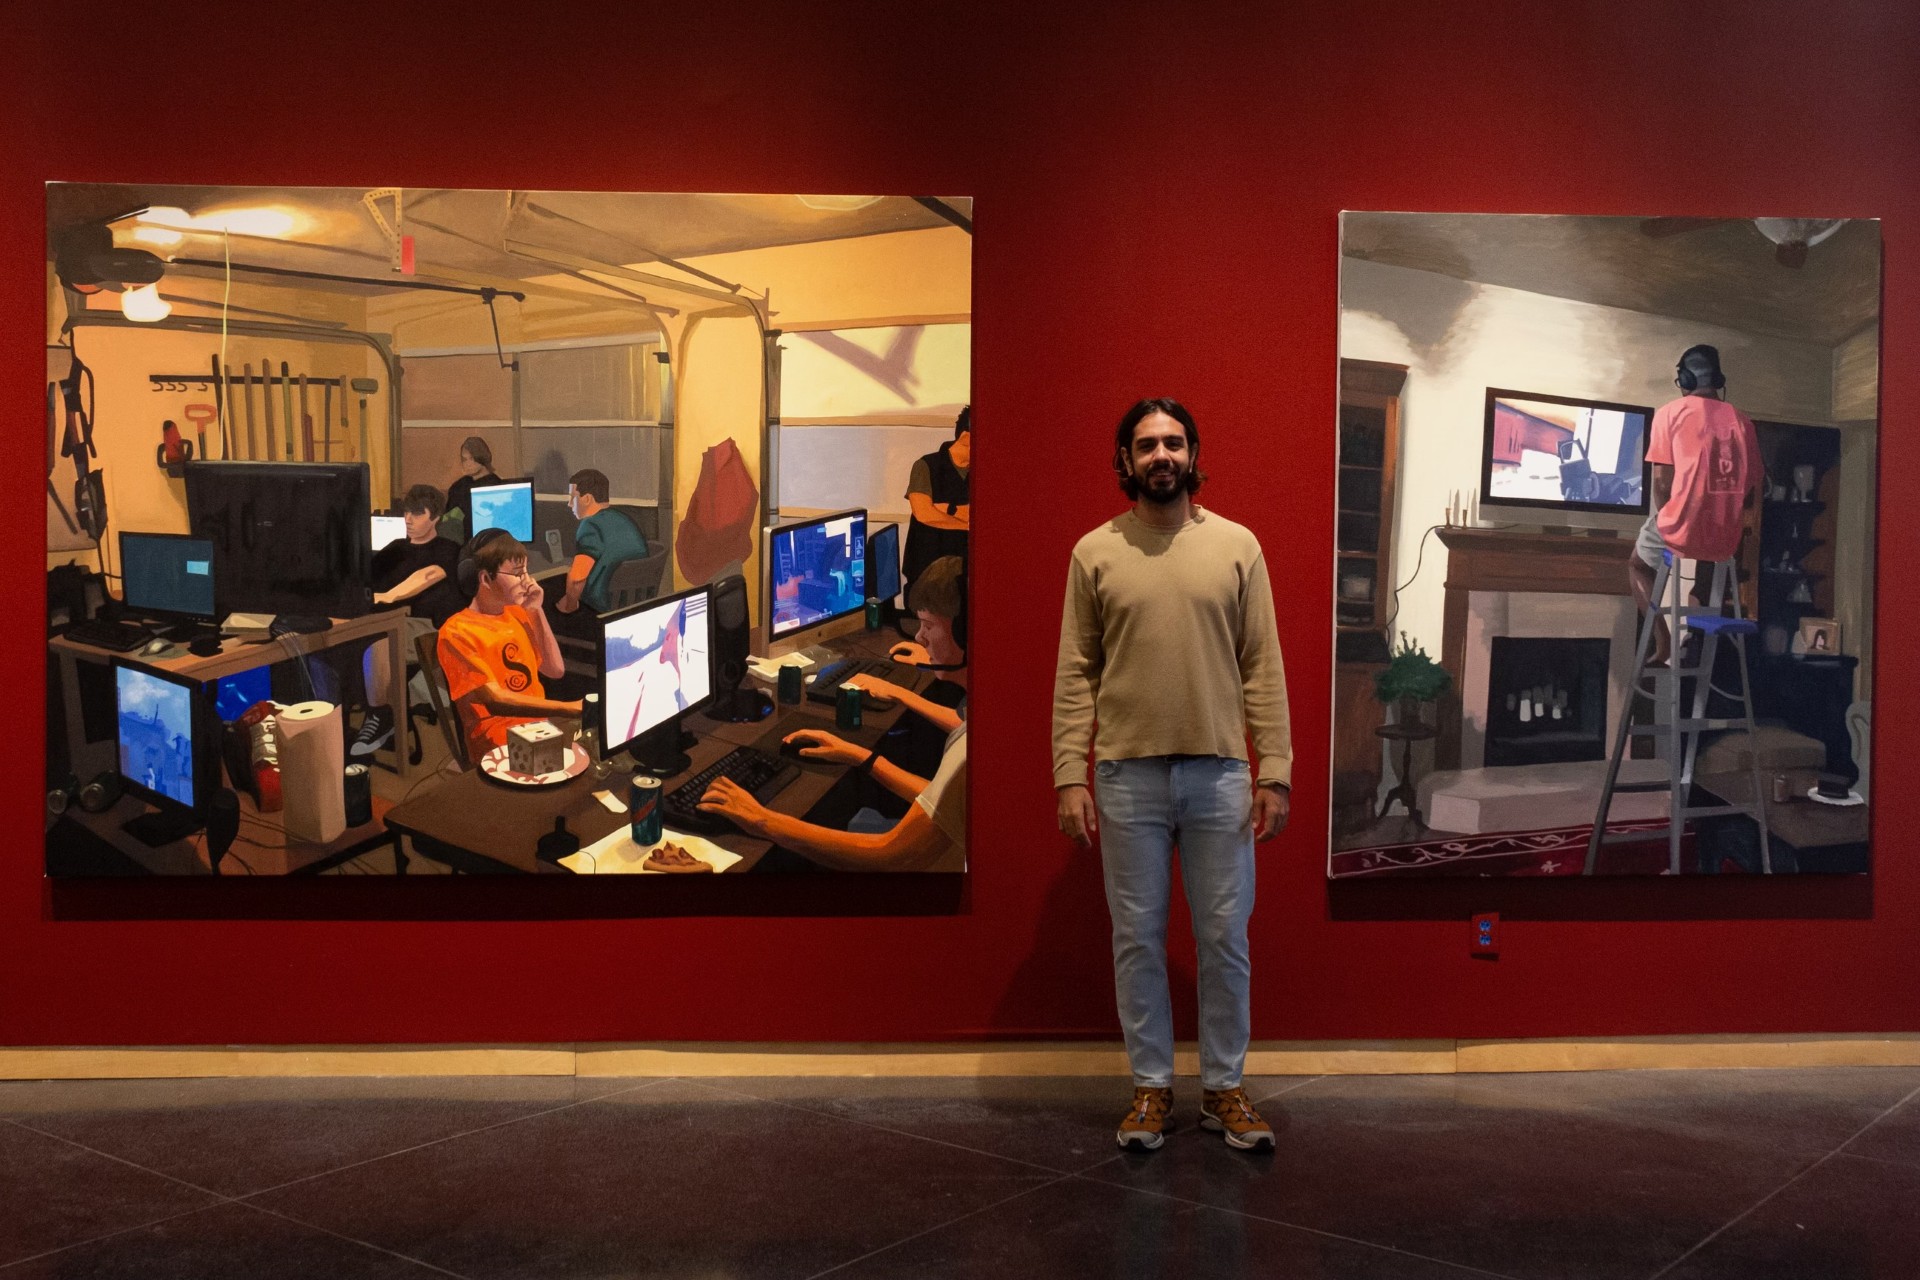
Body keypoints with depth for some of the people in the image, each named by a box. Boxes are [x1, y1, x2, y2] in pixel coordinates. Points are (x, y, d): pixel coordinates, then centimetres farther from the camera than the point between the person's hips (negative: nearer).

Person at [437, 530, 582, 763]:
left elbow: (555, 670, 14)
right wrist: (571, 708, -26)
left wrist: (536, 611, 5)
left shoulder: (517, 614, 15)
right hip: (499, 744, -8)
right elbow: (495, 701, -19)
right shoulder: (457, 631, -9)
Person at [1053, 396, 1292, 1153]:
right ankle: (1150, 1086, 21)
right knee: (1138, 938, 8)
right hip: (1128, 777, 0)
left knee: (1224, 938, 7)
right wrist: (1070, 777, -7)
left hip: (1220, 776, 0)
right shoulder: (1095, 553, 2)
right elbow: (1075, 675, 0)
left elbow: (1263, 668, 1)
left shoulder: (1236, 545, 2)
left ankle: (1224, 1088, 21)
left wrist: (1274, 772, -5)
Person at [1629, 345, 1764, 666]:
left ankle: (1664, 647, 11)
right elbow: (1750, 491, 10)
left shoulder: (1671, 411, -3)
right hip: (1728, 540, 4)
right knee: (1700, 566, 38)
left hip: (1682, 532, -4)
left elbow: (1662, 483, -7)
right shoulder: (1742, 421, 8)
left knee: (1638, 565, 27)